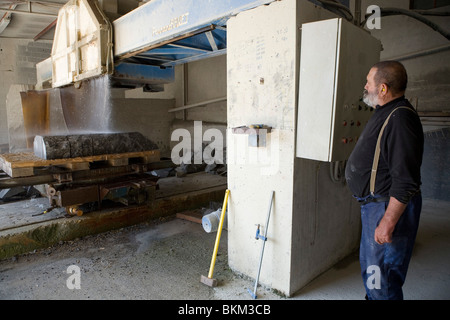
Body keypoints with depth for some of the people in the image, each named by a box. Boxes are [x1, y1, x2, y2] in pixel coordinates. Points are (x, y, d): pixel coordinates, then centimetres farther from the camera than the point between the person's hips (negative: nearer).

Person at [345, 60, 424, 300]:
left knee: (382, 277, 0)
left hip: (390, 207, -11)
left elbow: (405, 182, -27)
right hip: (373, 204, 11)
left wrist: (387, 223, -25)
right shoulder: (385, 113, 12)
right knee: (369, 265, 24)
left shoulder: (400, 118, -22)